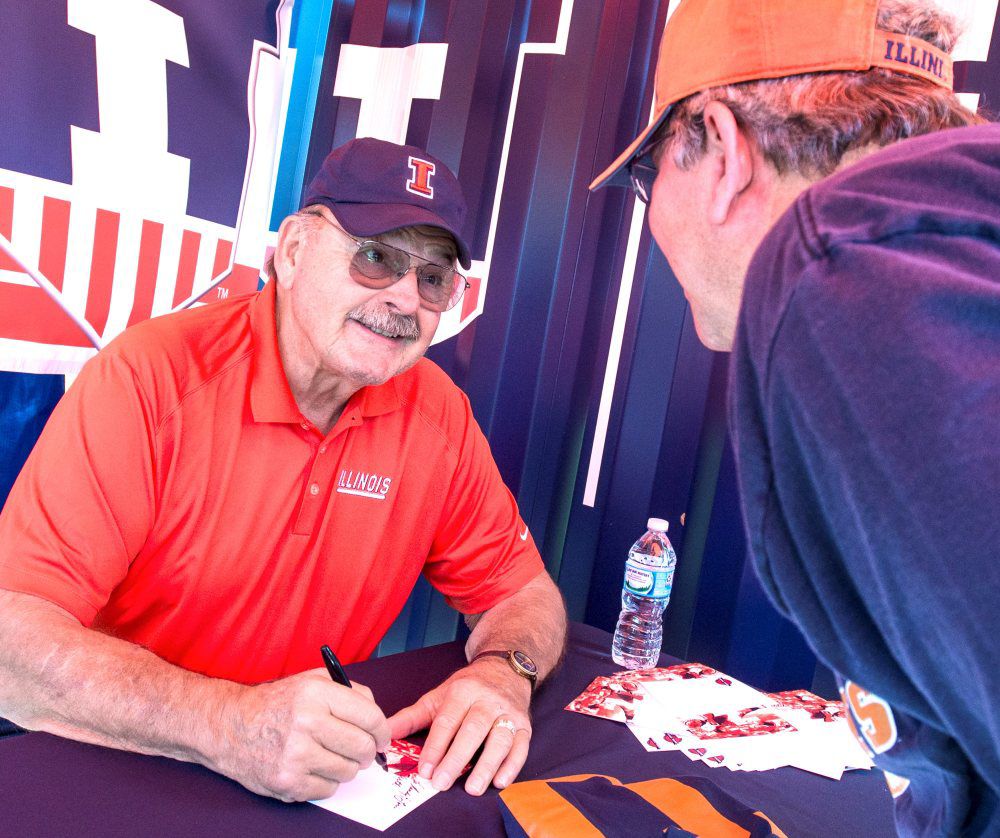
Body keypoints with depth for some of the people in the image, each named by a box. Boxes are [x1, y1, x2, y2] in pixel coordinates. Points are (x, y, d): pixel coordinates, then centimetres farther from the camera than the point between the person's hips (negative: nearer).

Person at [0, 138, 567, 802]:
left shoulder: (438, 412, -5)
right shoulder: (150, 379, -16)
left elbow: (526, 593, 3)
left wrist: (502, 674, -18)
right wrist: (225, 723, -34)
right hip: (113, 779, -4)